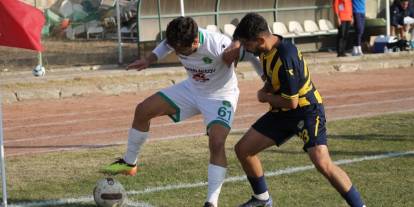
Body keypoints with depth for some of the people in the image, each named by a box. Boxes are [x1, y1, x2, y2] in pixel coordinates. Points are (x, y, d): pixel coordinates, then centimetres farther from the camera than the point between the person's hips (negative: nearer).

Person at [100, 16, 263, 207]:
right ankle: (129, 163, 20)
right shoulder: (178, 41, -22)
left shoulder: (219, 46, -38)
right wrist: (150, 59, -3)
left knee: (216, 143, -27)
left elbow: (250, 54, -22)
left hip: (220, 96, -6)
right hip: (191, 89, 6)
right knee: (143, 110, 0)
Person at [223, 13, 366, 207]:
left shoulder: (285, 59, -30)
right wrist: (266, 89, 0)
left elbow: (291, 102, -25)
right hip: (283, 112, 9)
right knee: (243, 149, 6)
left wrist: (264, 97, -9)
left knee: (322, 163, -26)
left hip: (306, 110, -9)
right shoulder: (268, 46, -3)